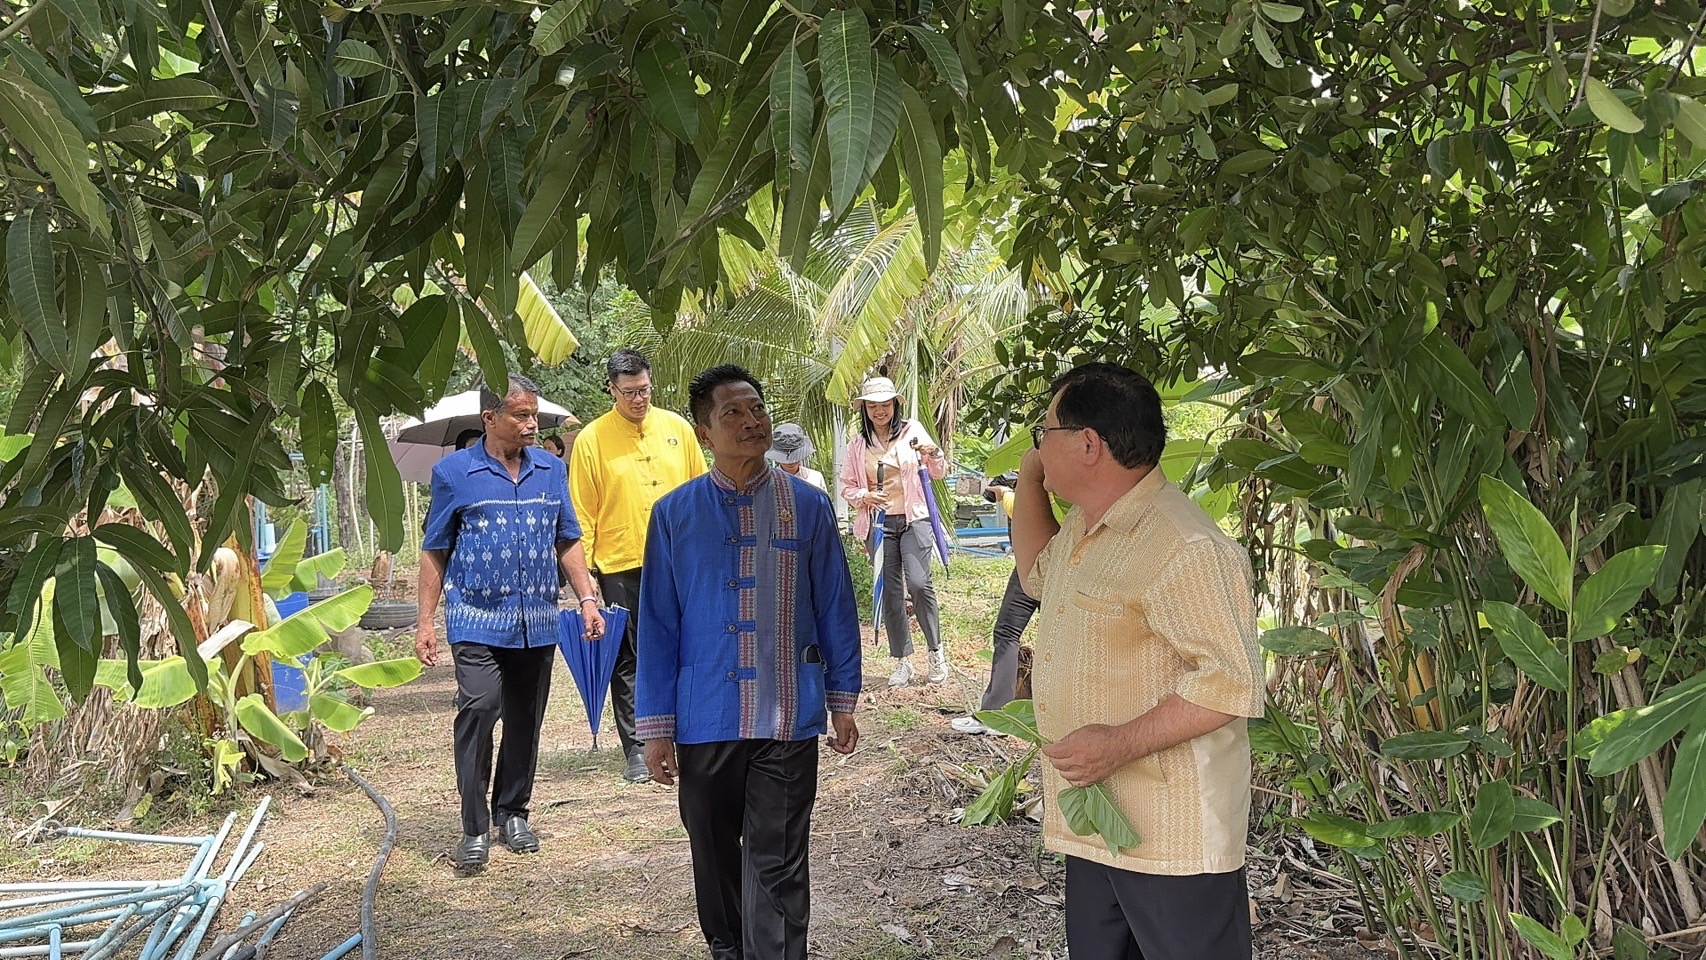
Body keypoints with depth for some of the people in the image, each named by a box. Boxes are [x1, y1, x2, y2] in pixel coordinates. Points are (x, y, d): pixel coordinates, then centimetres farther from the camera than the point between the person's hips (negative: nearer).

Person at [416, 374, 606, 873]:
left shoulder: (551, 469, 9)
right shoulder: (454, 472, -1)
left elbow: (568, 543, 15)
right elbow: (434, 552, 2)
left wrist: (587, 600, 4)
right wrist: (425, 622, -2)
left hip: (537, 621, 4)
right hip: (477, 620, -4)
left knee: (525, 719, 9)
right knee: (478, 708, -16)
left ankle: (512, 812, 25)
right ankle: (475, 829, -9)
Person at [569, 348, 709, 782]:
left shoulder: (676, 427, 6)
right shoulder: (591, 440, -2)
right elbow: (582, 515, -1)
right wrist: (584, 572, -6)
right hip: (621, 567, -2)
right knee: (629, 660, 3)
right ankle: (636, 750, 11)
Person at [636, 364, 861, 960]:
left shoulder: (807, 506, -2)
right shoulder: (674, 515, -1)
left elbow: (835, 608, 4)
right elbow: (657, 625, 1)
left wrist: (843, 702, 6)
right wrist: (656, 726, 0)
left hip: (789, 717, -1)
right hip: (705, 720, 2)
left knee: (777, 862, 1)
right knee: (714, 850, 18)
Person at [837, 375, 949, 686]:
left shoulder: (912, 430, 2)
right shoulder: (857, 445, 7)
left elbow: (939, 474, 6)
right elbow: (847, 485, 12)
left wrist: (934, 453, -15)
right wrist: (863, 496, -10)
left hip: (914, 519, -2)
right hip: (879, 523, 2)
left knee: (918, 583, -16)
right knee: (890, 592, 3)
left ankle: (936, 649, 2)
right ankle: (902, 660, 11)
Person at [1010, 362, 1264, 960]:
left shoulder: (1183, 547, -21)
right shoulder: (1085, 527, 11)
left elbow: (1233, 681, -25)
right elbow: (1038, 575, 33)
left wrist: (1120, 743, -28)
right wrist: (1029, 480, 20)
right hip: (1095, 818, 10)